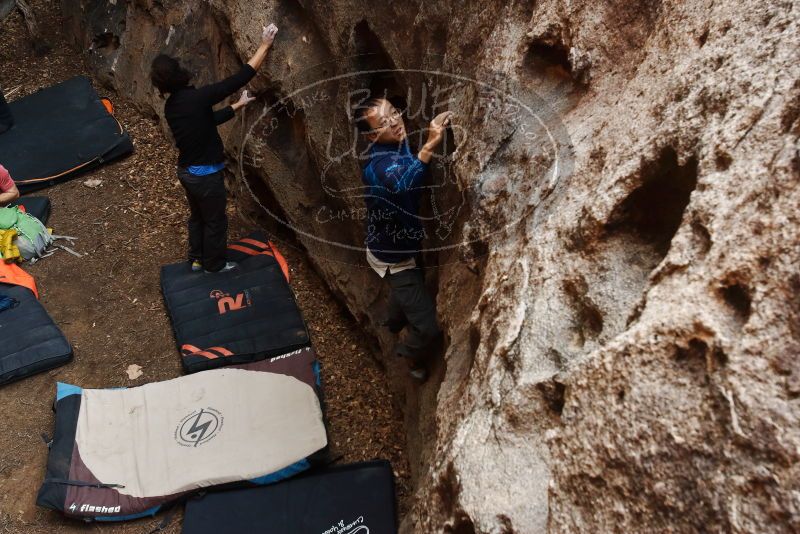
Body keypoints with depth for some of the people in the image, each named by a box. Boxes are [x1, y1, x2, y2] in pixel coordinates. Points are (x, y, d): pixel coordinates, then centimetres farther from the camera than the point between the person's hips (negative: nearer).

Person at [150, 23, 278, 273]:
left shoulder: (171, 106, 0)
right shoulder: (197, 97, -24)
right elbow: (240, 78, -24)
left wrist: (238, 105, 18)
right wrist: (264, 45, -18)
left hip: (186, 171, 8)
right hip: (205, 174, -8)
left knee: (197, 216, 27)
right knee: (215, 221, 14)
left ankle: (197, 258, 43)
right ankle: (214, 264, 32)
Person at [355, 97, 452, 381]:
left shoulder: (400, 144, -11)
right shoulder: (380, 166, -39)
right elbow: (402, 186, -62)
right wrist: (429, 146, -67)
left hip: (404, 242, 9)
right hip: (393, 256, -8)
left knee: (407, 289, 37)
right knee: (429, 327, -4)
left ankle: (395, 323, 69)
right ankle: (410, 354, 30)